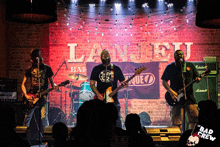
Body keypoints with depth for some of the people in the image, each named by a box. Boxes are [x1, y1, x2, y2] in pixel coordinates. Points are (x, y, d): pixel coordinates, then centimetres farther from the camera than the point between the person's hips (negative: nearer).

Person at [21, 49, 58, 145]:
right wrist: (26, 96, -4)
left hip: (42, 97, -2)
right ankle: (31, 142, 13)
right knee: (29, 121, 1)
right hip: (31, 97, 2)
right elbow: (23, 84, 11)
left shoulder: (47, 68, 7)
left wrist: (54, 86, -14)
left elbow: (51, 82, 9)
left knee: (42, 118, -11)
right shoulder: (29, 69, 10)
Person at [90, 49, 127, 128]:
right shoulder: (96, 69, 8)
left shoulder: (116, 69, 9)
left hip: (113, 99, 0)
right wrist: (98, 94, -10)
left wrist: (123, 84, -13)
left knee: (117, 119, -7)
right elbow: (92, 84, 5)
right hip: (100, 99, 0)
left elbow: (122, 81, 12)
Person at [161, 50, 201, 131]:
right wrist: (170, 91, -9)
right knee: (177, 121, -1)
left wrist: (197, 79, -9)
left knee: (194, 117, -4)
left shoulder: (190, 65, 10)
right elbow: (164, 81, 3)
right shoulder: (170, 67, 3)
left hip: (189, 96, 2)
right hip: (175, 97, -2)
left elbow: (196, 77, 15)